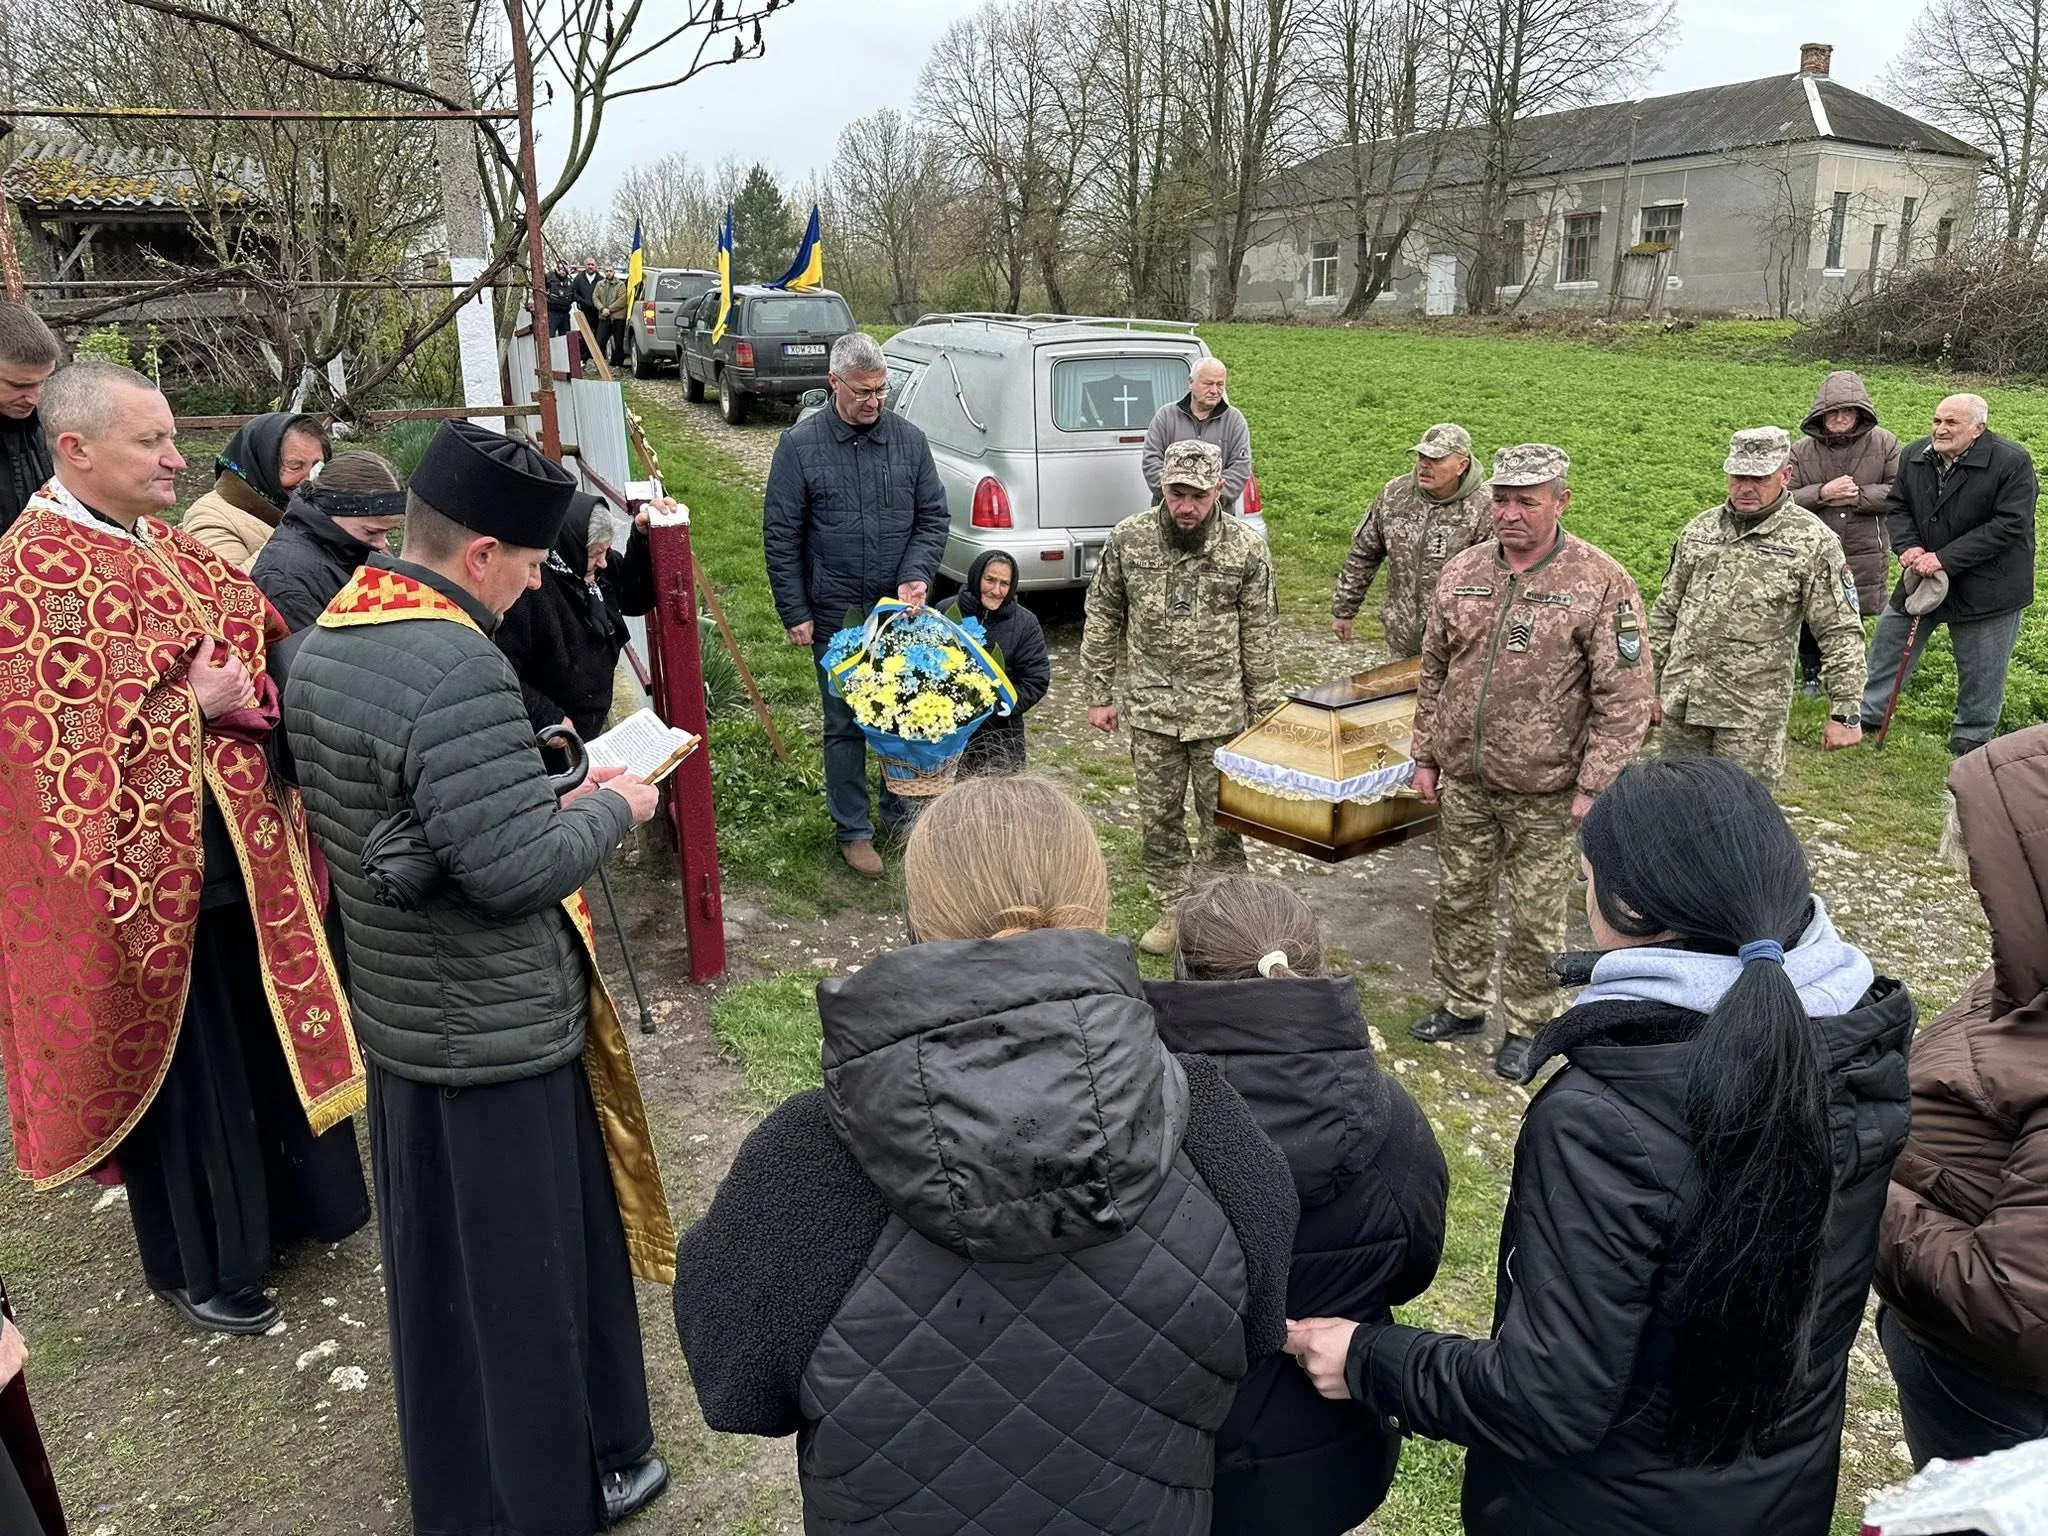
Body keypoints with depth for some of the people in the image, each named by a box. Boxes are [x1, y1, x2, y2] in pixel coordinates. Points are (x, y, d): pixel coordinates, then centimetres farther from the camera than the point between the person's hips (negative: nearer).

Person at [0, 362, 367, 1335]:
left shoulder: (162, 547, 8)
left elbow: (246, 645, 15)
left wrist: (250, 694, -4)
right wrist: (191, 708, -22)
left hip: (241, 850, 8)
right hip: (152, 871, -8)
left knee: (263, 1037, 21)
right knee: (188, 1068, 8)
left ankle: (285, 1199, 41)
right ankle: (197, 1263, 28)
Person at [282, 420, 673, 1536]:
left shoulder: (324, 644, 4)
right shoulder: (457, 665, -27)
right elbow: (518, 868, -28)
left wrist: (553, 797, 7)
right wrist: (613, 808, -11)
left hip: (400, 1012, 10)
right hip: (495, 1029, -9)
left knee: (443, 1268, 24)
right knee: (513, 1279, 9)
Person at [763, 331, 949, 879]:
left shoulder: (909, 439, 2)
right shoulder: (800, 445, -5)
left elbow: (934, 518, 7)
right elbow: (780, 537, -3)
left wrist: (917, 574, -10)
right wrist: (795, 613, -6)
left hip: (902, 610, 3)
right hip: (836, 613, -2)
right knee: (845, 724, 5)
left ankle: (899, 814, 29)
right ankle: (854, 830, 17)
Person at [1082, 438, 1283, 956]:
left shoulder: (1247, 549, -7)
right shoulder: (1128, 538, -4)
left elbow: (1261, 638, -1)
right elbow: (1102, 619, 5)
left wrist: (1264, 713, 0)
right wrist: (1099, 694, 5)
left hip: (1220, 709, -2)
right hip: (1150, 707, 2)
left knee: (1222, 820, 6)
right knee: (1158, 818, 11)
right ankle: (1173, 910, 29)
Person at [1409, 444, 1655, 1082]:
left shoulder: (1601, 584, -12)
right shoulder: (1462, 572, 2)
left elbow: (1625, 698, -11)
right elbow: (1433, 672, 11)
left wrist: (1594, 786, -14)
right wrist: (1425, 756, 10)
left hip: (1544, 794, -4)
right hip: (1462, 781, 5)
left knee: (1535, 919, 9)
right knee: (1458, 898, 17)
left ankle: (1525, 1028, 27)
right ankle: (1461, 1004, 36)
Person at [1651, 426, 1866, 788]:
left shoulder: (1813, 542, -5)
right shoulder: (1700, 530, 9)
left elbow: (1841, 633, -5)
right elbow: (1667, 611, 16)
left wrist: (1846, 712, -8)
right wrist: (1652, 682, 15)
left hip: (1751, 717, -4)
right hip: (1681, 704, 4)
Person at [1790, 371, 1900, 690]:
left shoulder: (1884, 444, -2)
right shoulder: (1802, 450, -3)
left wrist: (1858, 496, -16)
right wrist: (1822, 493, -20)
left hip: (1864, 553, 0)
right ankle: (1810, 671, 30)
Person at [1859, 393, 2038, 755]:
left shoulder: (2012, 463, -18)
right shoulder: (1914, 456, -2)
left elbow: (2008, 526, -22)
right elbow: (1896, 507, 5)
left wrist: (1945, 558, -27)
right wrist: (1907, 547, -15)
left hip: (1986, 585, -5)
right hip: (1923, 574, 5)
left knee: (1980, 668, 7)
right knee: (1889, 641, 12)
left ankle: (1972, 736, 24)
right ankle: (1868, 712, 28)